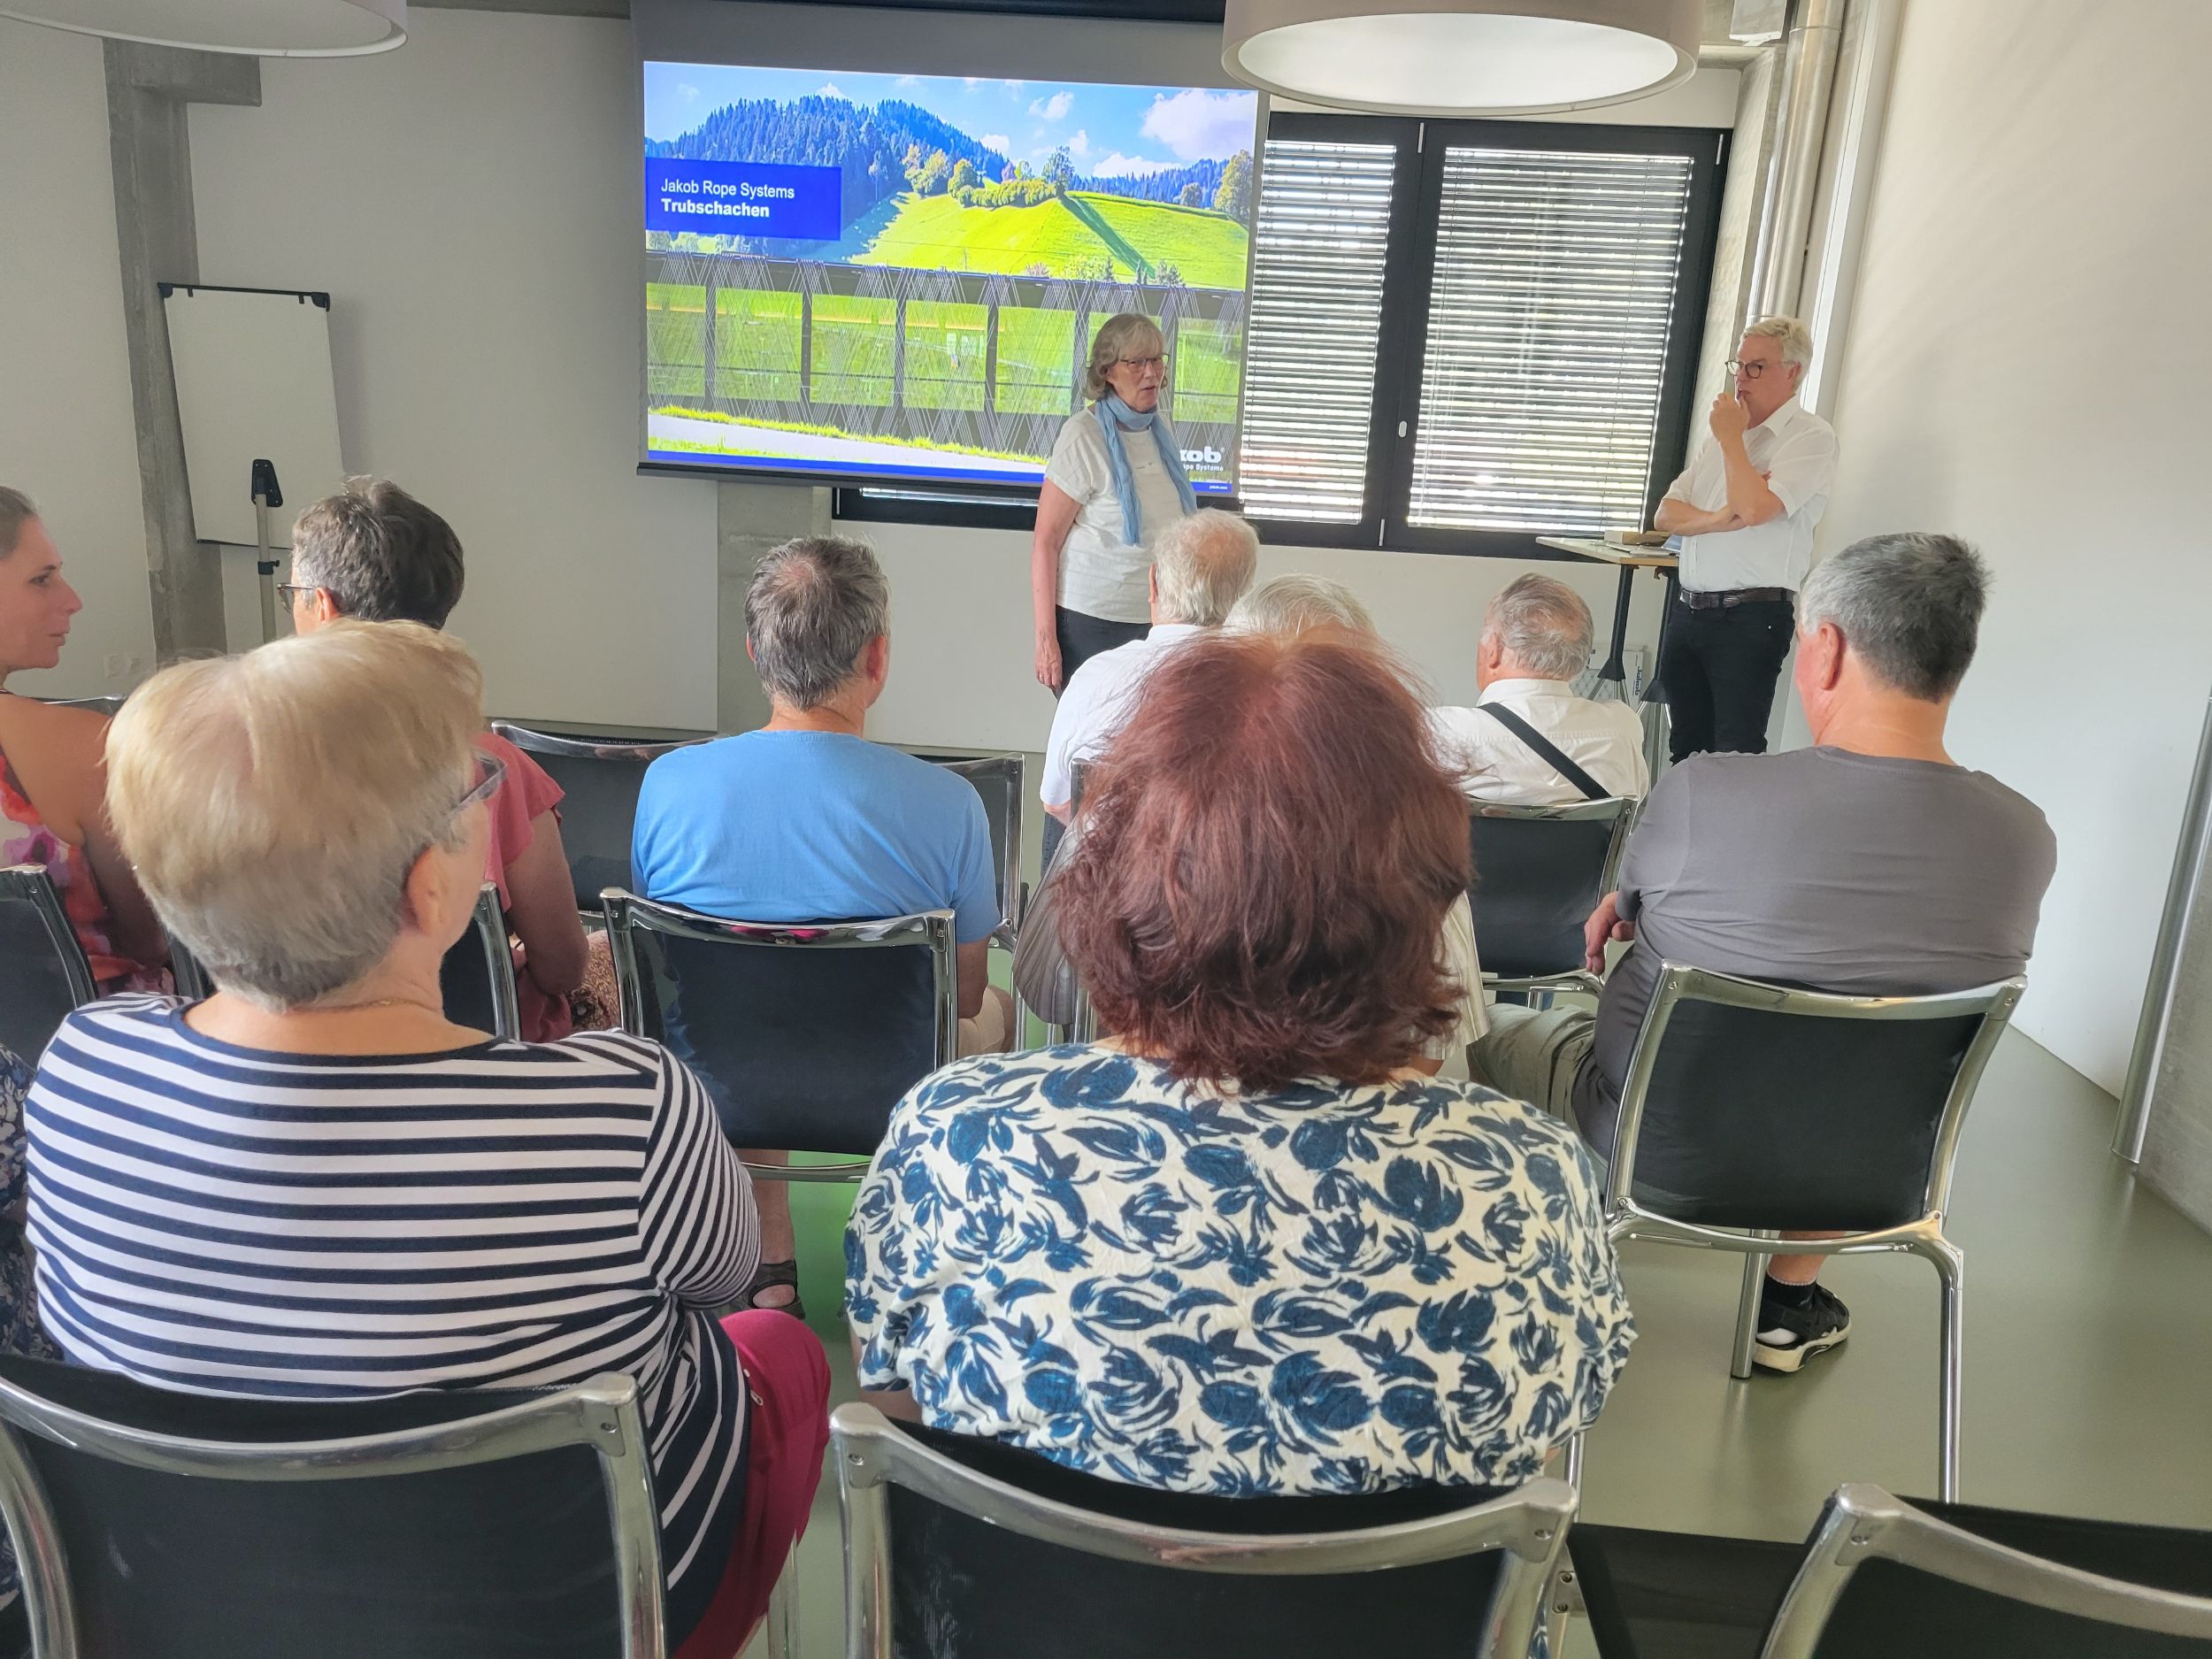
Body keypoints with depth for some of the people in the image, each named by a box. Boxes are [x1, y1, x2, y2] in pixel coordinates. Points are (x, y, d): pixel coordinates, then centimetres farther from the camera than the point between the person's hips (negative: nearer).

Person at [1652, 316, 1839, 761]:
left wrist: (1731, 437, -7)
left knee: (1736, 752, -7)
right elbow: (1665, 515, 11)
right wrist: (1718, 520, -10)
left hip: (1751, 618, -8)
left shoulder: (1811, 436, -6)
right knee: (1686, 749, 13)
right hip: (1689, 609, 8)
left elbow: (1754, 509, -21)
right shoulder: (1726, 435, 19)